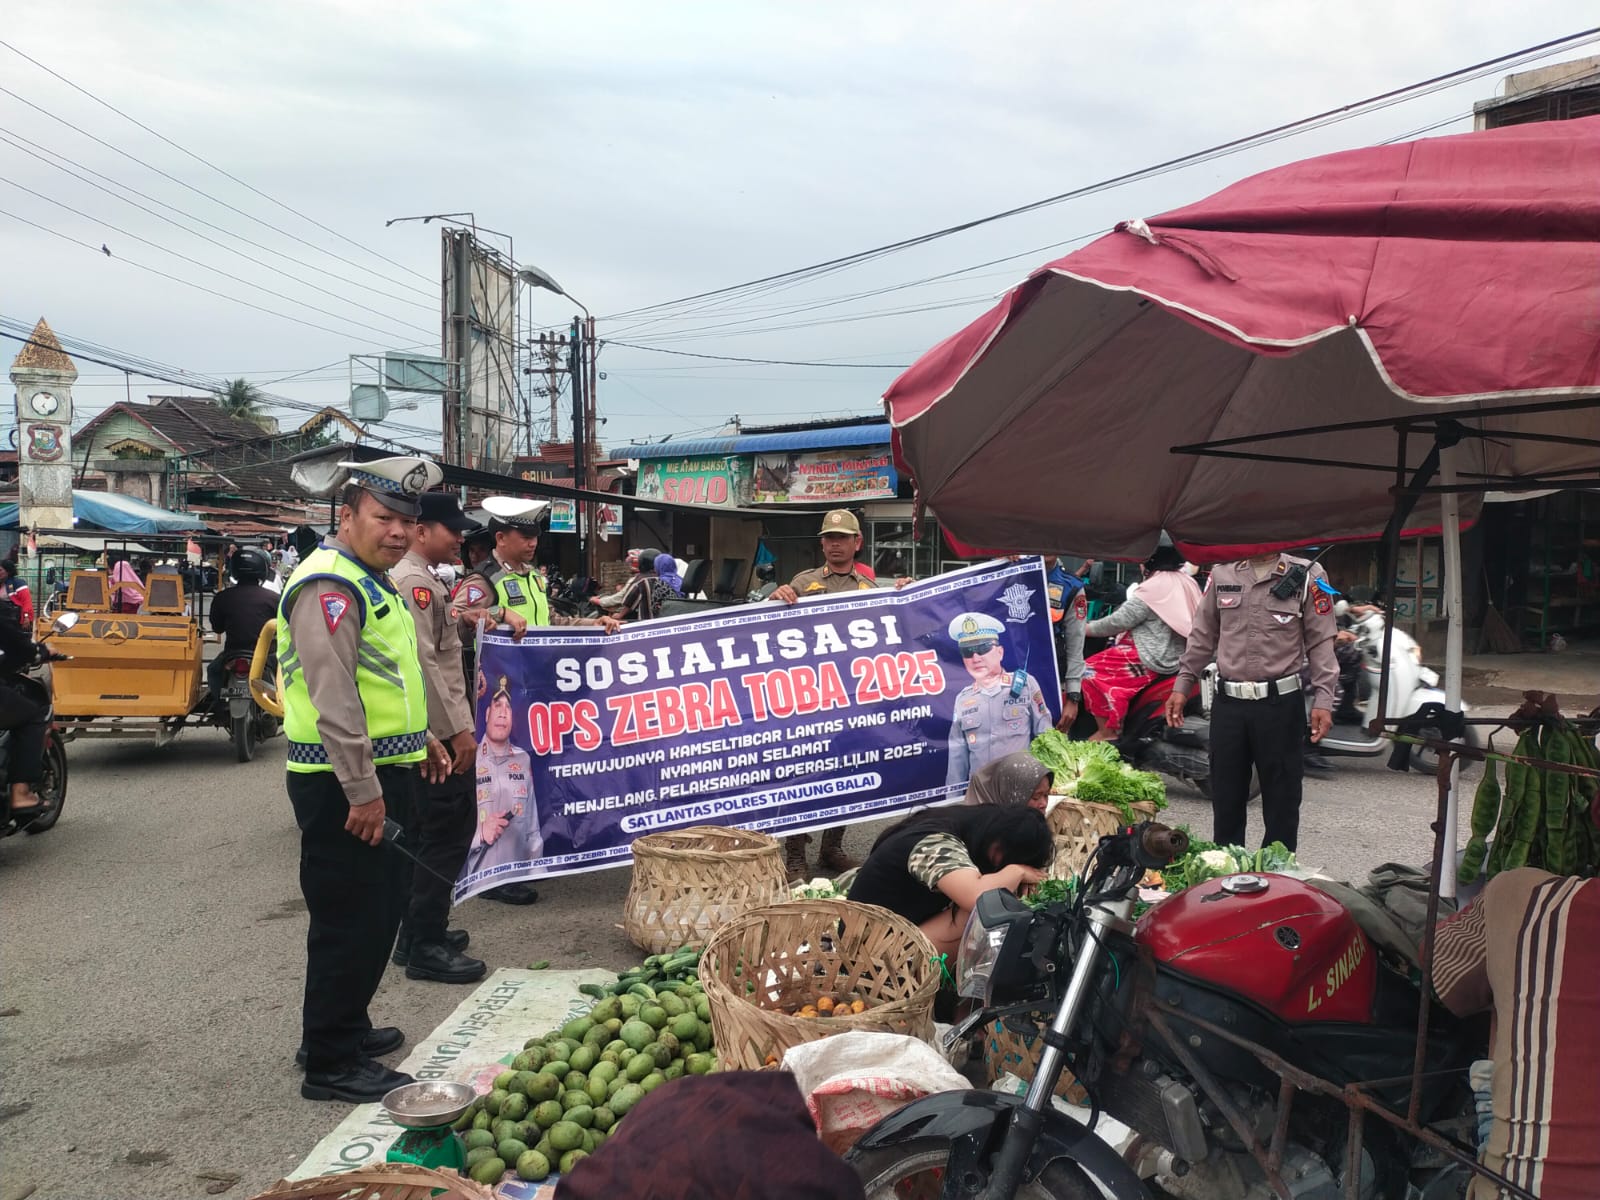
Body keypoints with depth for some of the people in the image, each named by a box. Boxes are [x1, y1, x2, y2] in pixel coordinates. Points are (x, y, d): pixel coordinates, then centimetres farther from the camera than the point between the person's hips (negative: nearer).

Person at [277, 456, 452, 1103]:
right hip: (344, 784, -10)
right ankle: (330, 1064, 10)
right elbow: (333, 697, -24)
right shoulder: (329, 584, -17)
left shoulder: (373, 581, 16)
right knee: (350, 921, -2)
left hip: (384, 775, 10)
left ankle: (345, 1027, 34)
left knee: (379, 911, 19)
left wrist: (421, 739, 26)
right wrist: (362, 791, -24)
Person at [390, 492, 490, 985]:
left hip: (435, 732, 11)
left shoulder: (418, 578, 16)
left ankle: (417, 931, 26)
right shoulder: (414, 581, -16)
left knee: (430, 834, 17)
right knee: (446, 836, -6)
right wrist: (457, 730, -20)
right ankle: (426, 947, 1)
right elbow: (423, 663, -22)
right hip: (439, 733, -11)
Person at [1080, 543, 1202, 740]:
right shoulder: (1188, 582, 7)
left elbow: (1119, 621, -16)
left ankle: (1106, 732, -5)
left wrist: (1086, 629, -3)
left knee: (1090, 670, -6)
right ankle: (1115, 727, 20)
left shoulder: (1153, 588, -17)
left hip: (1150, 659, -9)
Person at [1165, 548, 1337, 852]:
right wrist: (1182, 685, 9)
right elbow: (1203, 635, 13)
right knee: (1226, 797, 11)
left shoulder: (1306, 576, -2)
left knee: (1281, 799, 5)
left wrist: (1323, 699, -11)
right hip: (1228, 702, 3)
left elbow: (1321, 641, -3)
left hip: (1280, 703, -3)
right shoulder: (1222, 574, 8)